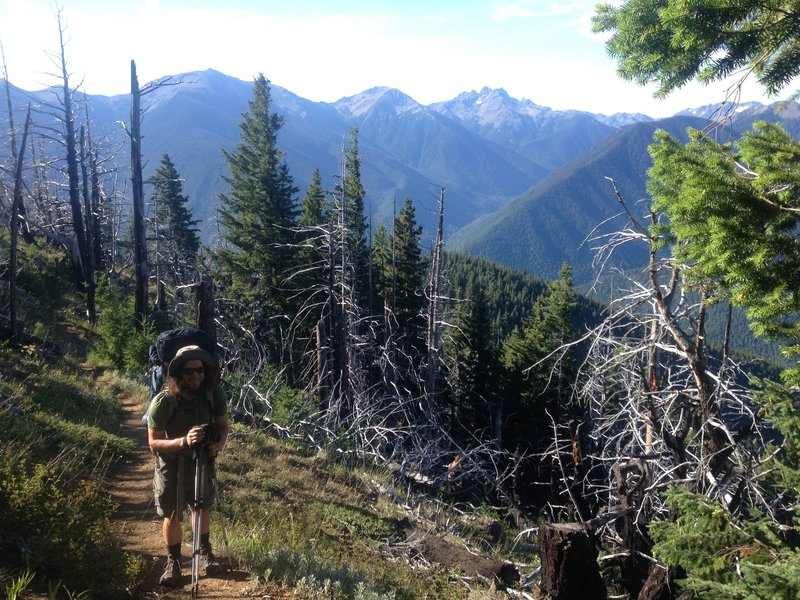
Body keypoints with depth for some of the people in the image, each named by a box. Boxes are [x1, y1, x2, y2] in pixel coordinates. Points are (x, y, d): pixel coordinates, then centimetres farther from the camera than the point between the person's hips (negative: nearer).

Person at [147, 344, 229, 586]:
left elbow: (222, 425, -4)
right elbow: (154, 443, -23)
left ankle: (204, 551, 39)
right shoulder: (162, 402, -28)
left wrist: (218, 444, -25)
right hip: (171, 463, -2)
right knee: (172, 515, 6)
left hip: (202, 460, 2)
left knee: (201, 508, 18)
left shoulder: (214, 395, -20)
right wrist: (183, 441, -40)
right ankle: (173, 561, 28)